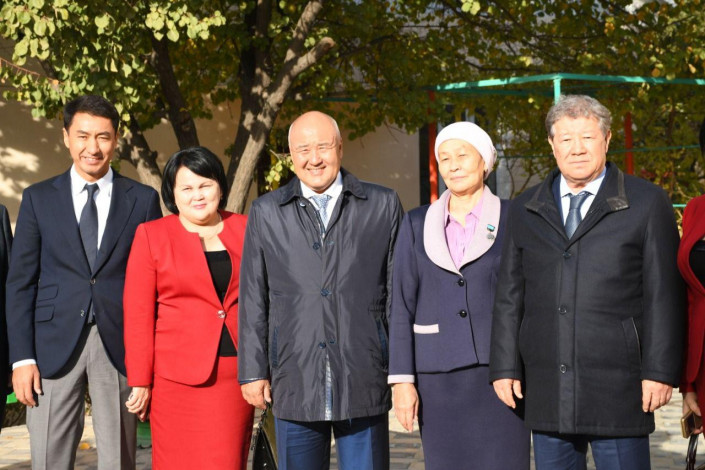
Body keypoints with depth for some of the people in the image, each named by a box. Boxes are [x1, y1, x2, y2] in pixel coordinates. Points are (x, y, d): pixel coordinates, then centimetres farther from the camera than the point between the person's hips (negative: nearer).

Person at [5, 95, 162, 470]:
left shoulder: (143, 199, 6)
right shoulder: (38, 198, 7)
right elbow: (20, 282, 4)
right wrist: (22, 357, -4)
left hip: (120, 345, 0)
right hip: (54, 347, 0)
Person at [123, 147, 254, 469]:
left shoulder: (245, 230, 9)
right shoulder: (151, 235, 3)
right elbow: (138, 314, 0)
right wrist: (140, 382, -5)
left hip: (236, 373, 2)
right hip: (178, 377, -1)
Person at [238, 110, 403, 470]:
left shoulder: (383, 205, 6)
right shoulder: (266, 213, 9)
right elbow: (253, 300, 8)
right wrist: (253, 371, 3)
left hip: (363, 381, -1)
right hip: (295, 381, 1)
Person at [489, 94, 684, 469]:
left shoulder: (647, 204, 2)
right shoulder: (526, 210, 12)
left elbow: (664, 295, -2)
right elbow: (510, 294, 11)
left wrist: (660, 370, -8)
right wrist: (505, 367, 4)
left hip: (616, 384, -3)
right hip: (546, 388, 3)